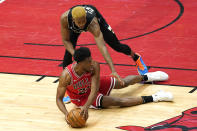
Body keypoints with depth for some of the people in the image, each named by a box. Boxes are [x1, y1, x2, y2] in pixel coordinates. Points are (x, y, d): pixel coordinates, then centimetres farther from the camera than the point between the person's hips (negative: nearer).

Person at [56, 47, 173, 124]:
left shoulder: (94, 66, -31)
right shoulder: (66, 76, -38)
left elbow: (94, 90, -36)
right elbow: (59, 99, -30)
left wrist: (86, 107, -53)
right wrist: (66, 113, -49)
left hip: (92, 84, 4)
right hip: (81, 97, -4)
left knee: (123, 83, 17)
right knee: (117, 101, -19)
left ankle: (146, 77, 50)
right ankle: (153, 98, -16)